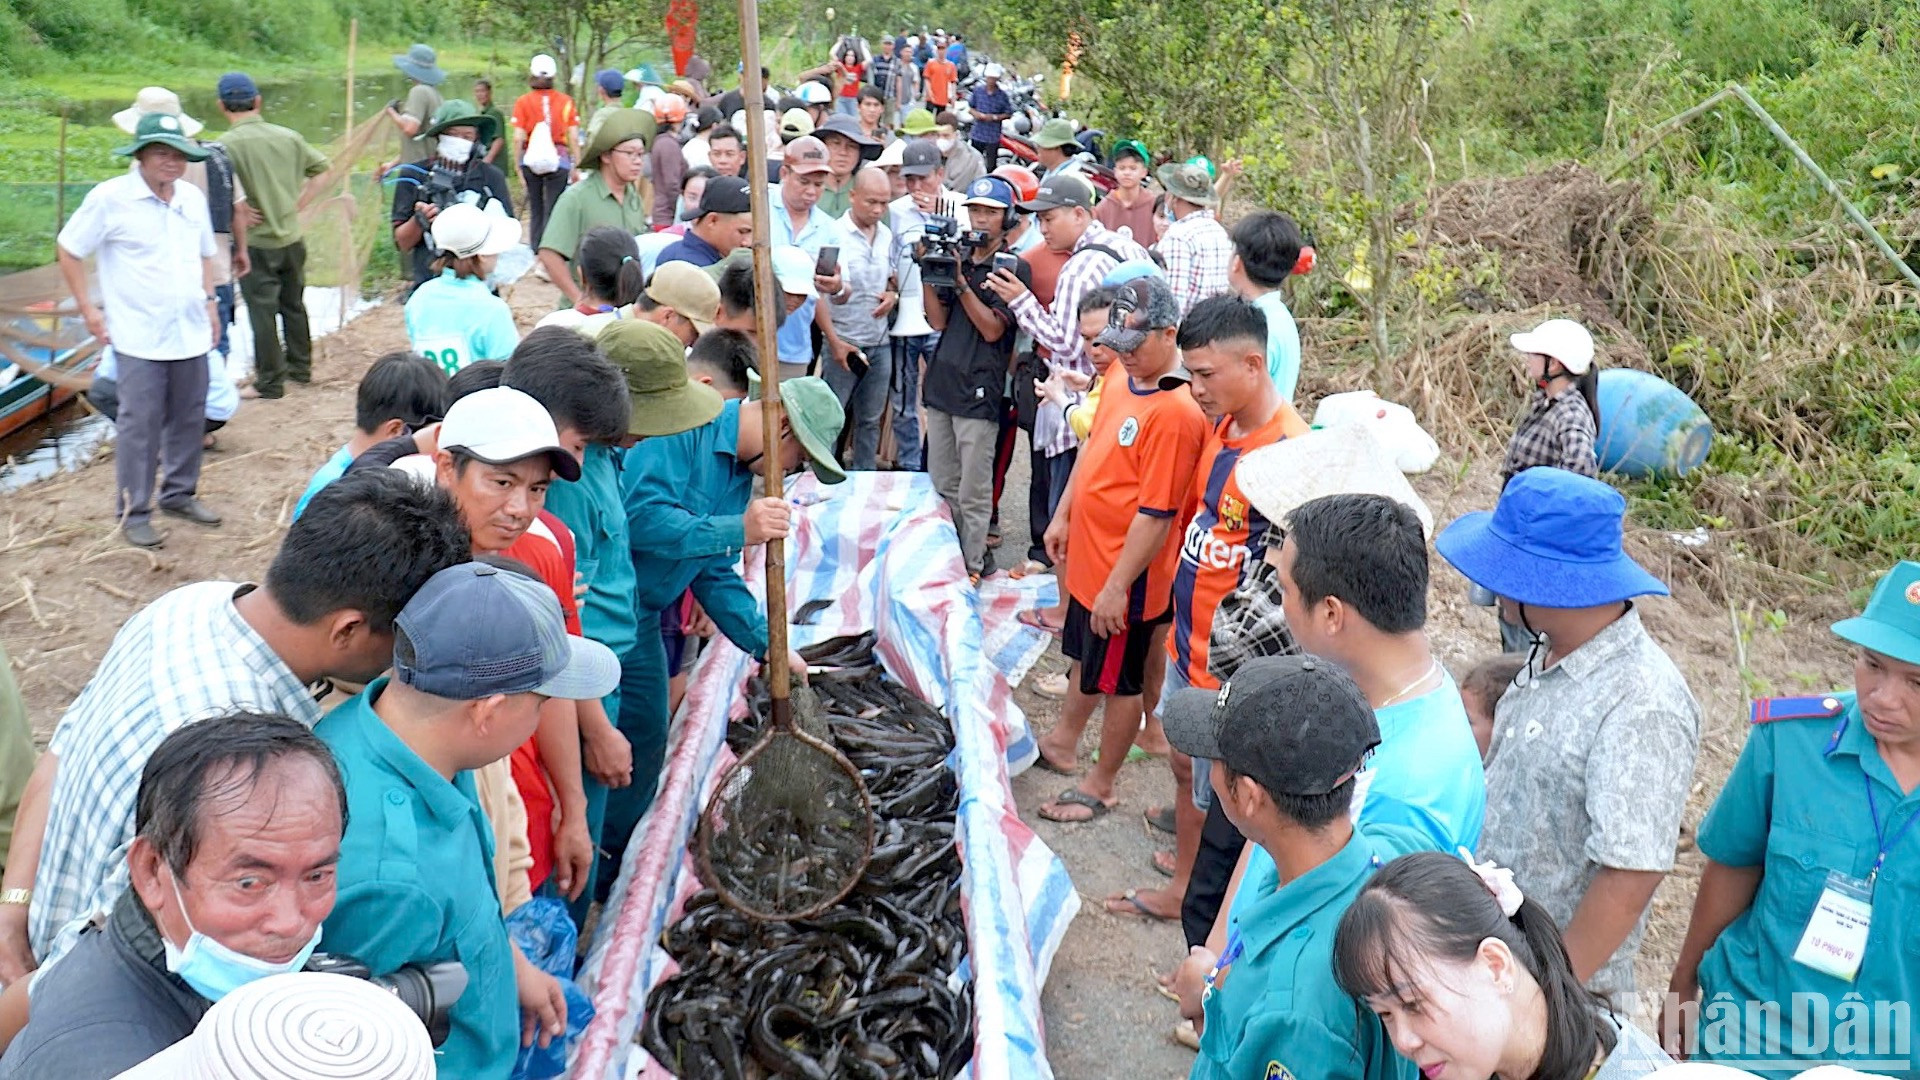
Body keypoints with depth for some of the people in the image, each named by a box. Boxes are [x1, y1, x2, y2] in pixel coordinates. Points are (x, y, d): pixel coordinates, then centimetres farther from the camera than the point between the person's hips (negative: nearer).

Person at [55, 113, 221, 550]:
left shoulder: (192, 197, 9)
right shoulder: (110, 198, -8)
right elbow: (68, 251, -2)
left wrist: (210, 301, 15)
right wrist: (88, 308, -5)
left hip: (191, 333, 6)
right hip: (139, 337, -5)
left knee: (190, 420, 12)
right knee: (139, 425, -3)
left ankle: (180, 494, 29)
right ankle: (134, 514, 7)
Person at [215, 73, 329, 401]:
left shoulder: (227, 144, -15)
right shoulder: (288, 136, 1)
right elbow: (321, 170, 11)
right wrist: (297, 202, 9)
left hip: (256, 242, -5)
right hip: (292, 237, 5)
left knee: (262, 312, 3)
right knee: (294, 304, 19)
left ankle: (270, 382, 10)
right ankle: (301, 367, 31)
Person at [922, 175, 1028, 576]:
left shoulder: (1013, 267, -4)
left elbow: (993, 329, -11)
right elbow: (939, 321, 9)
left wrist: (961, 284, -17)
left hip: (979, 391, -6)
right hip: (942, 384, 6)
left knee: (973, 493, -1)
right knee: (941, 486, 14)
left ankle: (973, 563, 9)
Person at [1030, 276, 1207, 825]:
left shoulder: (1175, 411, -28)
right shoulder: (1123, 372, 0)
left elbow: (1156, 514, -26)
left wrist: (1118, 586, -21)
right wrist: (1063, 515, 17)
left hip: (1127, 574, -9)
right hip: (1090, 554, 9)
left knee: (1119, 680, 11)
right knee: (1085, 656, 28)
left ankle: (1100, 785, 28)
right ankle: (1064, 739, 49)